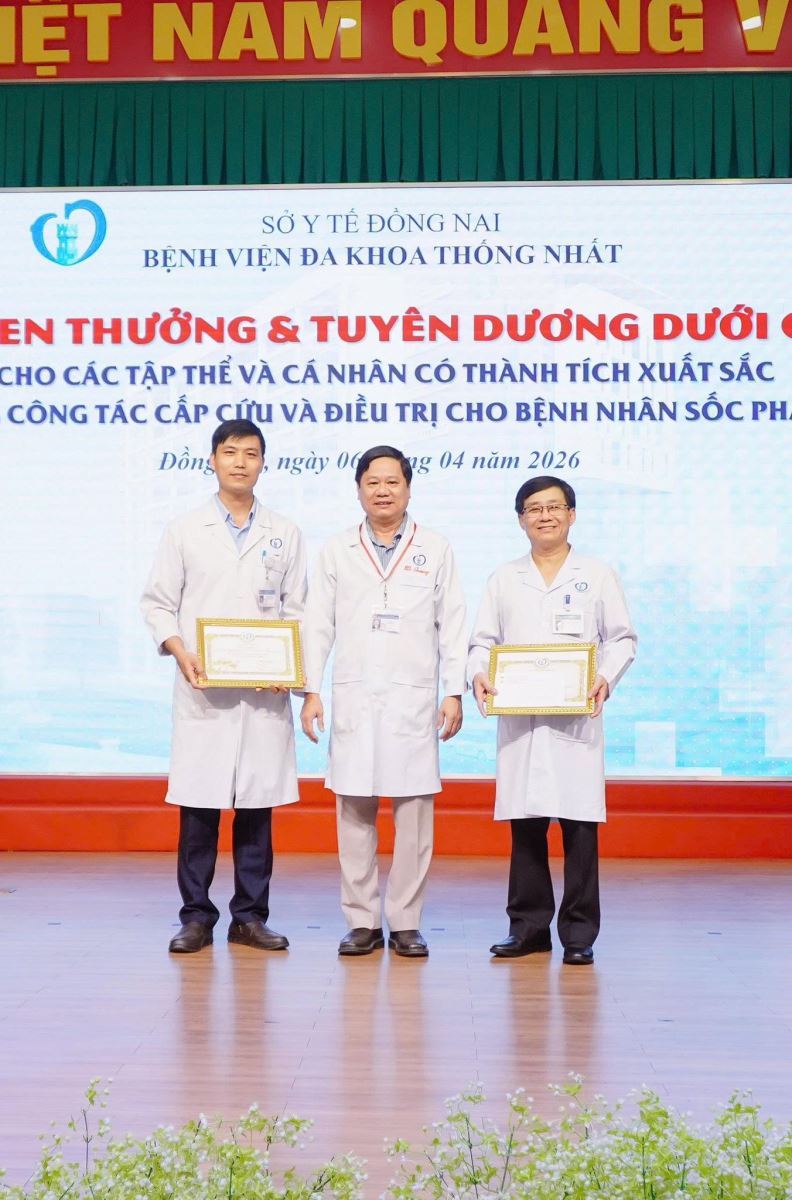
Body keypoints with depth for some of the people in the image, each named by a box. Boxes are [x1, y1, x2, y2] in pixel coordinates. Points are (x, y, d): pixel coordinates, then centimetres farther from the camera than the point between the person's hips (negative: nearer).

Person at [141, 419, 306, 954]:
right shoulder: (185, 531, 8)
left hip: (265, 691, 1)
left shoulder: (285, 535, 11)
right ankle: (197, 916, 9)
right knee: (199, 805, -1)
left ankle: (250, 916, 14)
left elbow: (296, 610, 10)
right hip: (202, 690, -1)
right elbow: (158, 603, 7)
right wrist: (181, 653, -10)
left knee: (258, 805, 4)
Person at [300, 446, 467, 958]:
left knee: (414, 814, -1)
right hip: (353, 699, 1)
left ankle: (406, 923, 9)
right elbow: (318, 626, 9)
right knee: (355, 814, 2)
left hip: (414, 698, -1)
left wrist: (455, 693, -1)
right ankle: (362, 921, 12)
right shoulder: (337, 551, 11)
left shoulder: (436, 550, 8)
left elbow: (452, 626, 6)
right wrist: (311, 692, 1)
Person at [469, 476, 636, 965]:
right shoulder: (504, 580, 13)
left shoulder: (597, 576, 9)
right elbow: (483, 641, 11)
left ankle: (579, 934, 6)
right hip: (519, 720, 2)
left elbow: (623, 639, 8)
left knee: (579, 827, -3)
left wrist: (606, 678, -10)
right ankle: (528, 926, 15)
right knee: (525, 826, 4)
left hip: (577, 719, -2)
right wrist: (479, 674, -9)